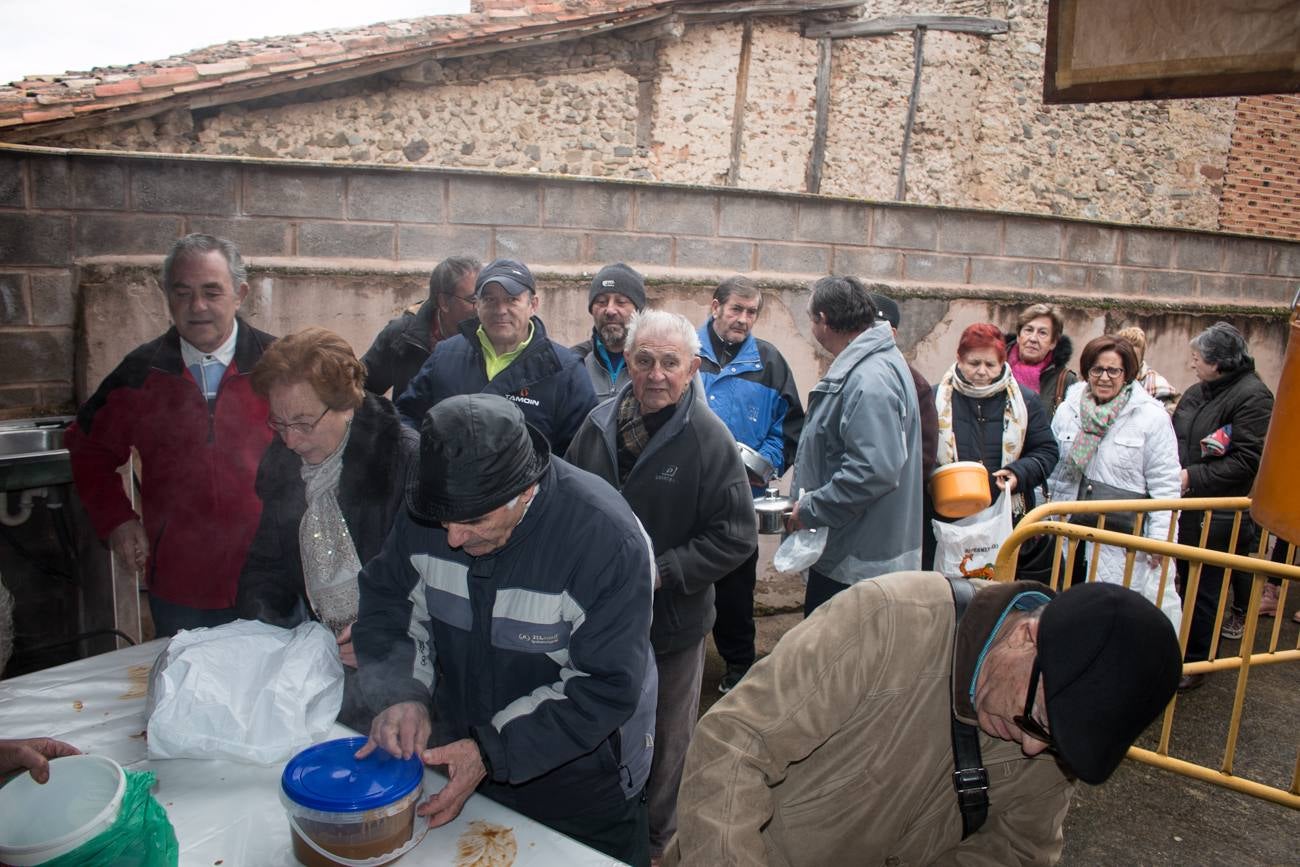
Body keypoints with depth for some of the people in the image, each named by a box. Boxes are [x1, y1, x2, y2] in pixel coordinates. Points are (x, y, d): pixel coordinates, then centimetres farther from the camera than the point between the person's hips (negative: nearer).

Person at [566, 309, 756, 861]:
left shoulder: (709, 439, -16)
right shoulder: (598, 424, -3)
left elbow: (735, 537, -15)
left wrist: (661, 572, -22)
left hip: (672, 621, -4)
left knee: (664, 740, 17)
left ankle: (655, 837, 43)